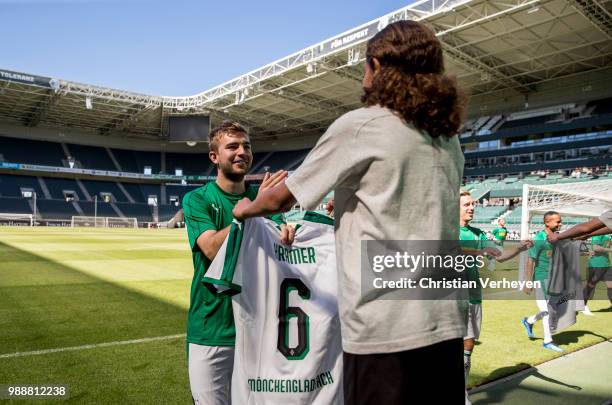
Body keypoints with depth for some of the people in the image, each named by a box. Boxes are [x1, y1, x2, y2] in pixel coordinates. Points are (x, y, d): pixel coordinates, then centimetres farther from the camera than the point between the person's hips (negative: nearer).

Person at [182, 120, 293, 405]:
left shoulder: (263, 196, 6)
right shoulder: (197, 199, -4)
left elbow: (279, 243, -4)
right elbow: (213, 249, -19)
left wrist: (285, 230, -27)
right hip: (212, 330, -3)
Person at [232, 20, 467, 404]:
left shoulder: (359, 125, -8)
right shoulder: (449, 140, 13)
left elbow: (280, 199, -1)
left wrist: (246, 209, 20)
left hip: (385, 327, -7)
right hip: (445, 322, 7)